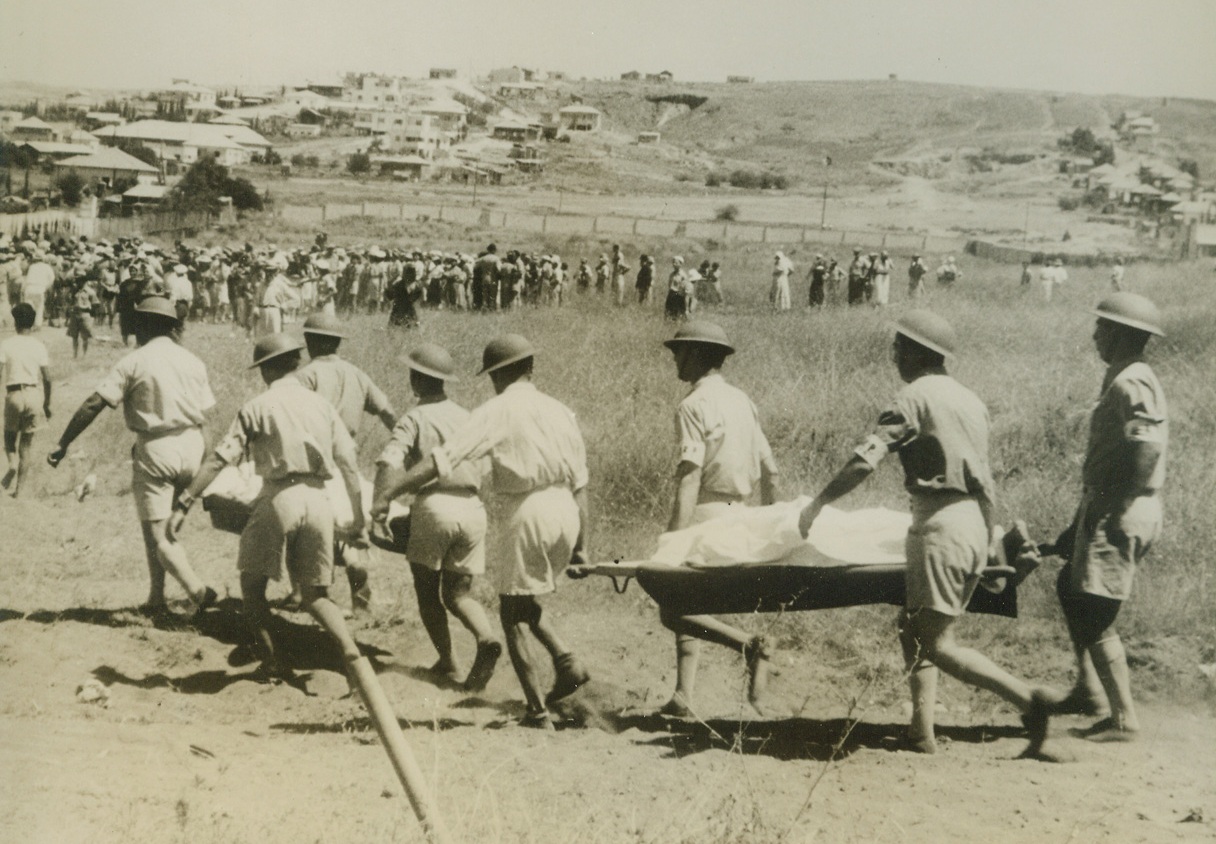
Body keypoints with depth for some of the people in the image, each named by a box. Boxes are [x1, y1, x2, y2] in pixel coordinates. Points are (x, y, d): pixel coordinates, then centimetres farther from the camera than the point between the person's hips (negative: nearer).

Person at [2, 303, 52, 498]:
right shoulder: (39, 347, 1)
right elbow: (47, 378, 1)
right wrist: (47, 403, 12)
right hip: (32, 395, 2)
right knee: (26, 445, 10)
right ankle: (18, 487, 10)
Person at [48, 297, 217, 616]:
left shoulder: (134, 362, -7)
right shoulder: (193, 362, 7)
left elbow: (93, 404, -12)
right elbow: (204, 414, 8)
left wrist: (63, 444, -8)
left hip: (155, 449, -5)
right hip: (191, 448, 5)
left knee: (156, 532, 1)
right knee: (160, 525, 19)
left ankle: (198, 590, -16)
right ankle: (156, 598, 19)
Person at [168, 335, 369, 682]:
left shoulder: (258, 406, 2)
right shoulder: (321, 405, 14)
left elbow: (220, 458, -6)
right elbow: (349, 465, 9)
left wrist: (184, 503, -5)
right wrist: (359, 521, 13)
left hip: (279, 497, -4)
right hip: (319, 500, 4)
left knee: (252, 584, 16)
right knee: (316, 594, 14)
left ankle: (272, 663, 14)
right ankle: (350, 650, -9)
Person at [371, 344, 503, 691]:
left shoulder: (415, 419, 2)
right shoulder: (468, 419, 19)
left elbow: (390, 461, -16)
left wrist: (382, 502, -23)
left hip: (434, 507, -5)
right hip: (472, 509, 5)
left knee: (427, 592, 12)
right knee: (458, 593, 12)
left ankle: (447, 659, 7)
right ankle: (486, 638, -14)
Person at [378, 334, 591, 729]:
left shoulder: (498, 411, -5)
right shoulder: (561, 412, 12)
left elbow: (443, 459, -14)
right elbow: (580, 485, 11)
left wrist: (387, 494, -13)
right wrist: (582, 546, 15)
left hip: (526, 516, -6)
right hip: (565, 514, 6)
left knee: (513, 614, 7)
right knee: (524, 600, 26)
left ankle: (537, 712, 6)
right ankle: (566, 662, 7)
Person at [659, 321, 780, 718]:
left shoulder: (693, 406, -12)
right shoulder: (742, 401, 13)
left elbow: (690, 477, -20)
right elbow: (769, 469, 14)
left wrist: (676, 537, -22)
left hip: (704, 515, -8)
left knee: (673, 611, -4)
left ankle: (751, 644, -20)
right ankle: (683, 696, 12)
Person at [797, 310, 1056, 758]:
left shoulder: (915, 397, -8)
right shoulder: (970, 400, 17)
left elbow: (864, 461, -15)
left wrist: (816, 504, -4)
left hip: (941, 523, -9)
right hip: (975, 524, 9)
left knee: (938, 644, -7)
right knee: (913, 627, 14)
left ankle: (1027, 698, -14)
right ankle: (921, 733, 12)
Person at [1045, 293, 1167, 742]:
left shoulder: (1132, 384, -18)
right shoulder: (1120, 379, 14)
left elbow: (1145, 449, -29)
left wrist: (1117, 511, -26)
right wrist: (1087, 514, 21)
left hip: (1119, 515, -11)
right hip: (1103, 507, 11)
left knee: (1095, 617, -6)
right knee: (1070, 587, 23)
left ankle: (1123, 718, 3)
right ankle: (1089, 689, 30)